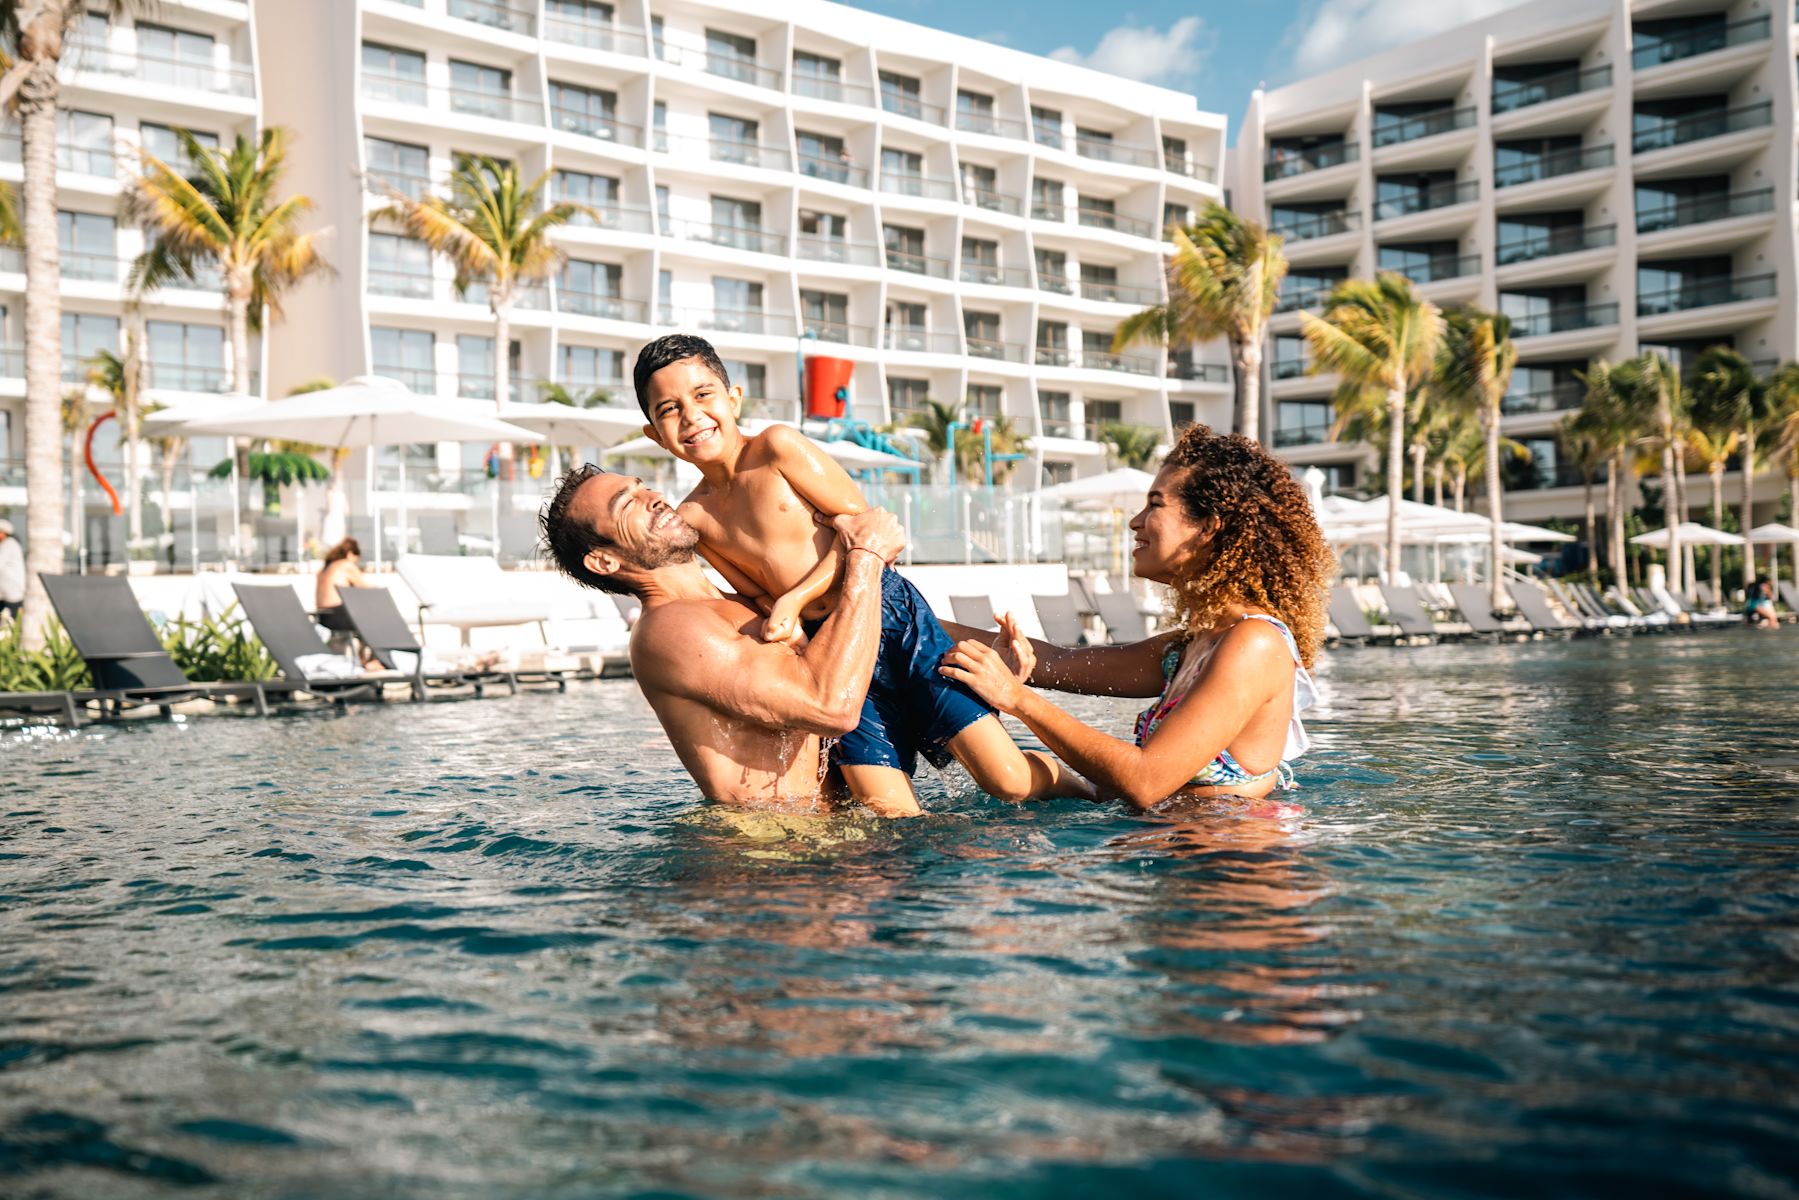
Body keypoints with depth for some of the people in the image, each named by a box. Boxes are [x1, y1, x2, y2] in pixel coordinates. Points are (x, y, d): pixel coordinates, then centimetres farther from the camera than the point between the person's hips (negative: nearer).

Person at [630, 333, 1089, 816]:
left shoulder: (778, 446, -3)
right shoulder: (691, 519, 7)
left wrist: (795, 600, -14)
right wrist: (779, 617, -7)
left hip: (892, 616, -4)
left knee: (1007, 781, -11)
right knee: (891, 816, -11)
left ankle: (1085, 790, 19)